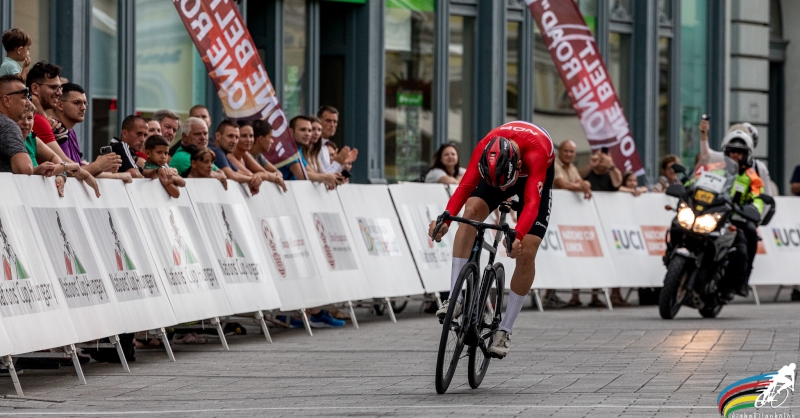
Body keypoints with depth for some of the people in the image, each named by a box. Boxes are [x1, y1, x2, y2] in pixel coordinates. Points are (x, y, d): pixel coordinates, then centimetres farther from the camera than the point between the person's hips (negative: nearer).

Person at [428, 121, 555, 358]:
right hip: (496, 169, 2)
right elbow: (466, 186, -39)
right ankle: (455, 298, -26)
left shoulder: (536, 152, -44)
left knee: (526, 253, -14)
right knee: (471, 211, -27)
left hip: (536, 176, -2)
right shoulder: (486, 148, -35)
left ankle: (504, 331, -2)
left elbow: (532, 202, -52)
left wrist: (517, 236, -68)